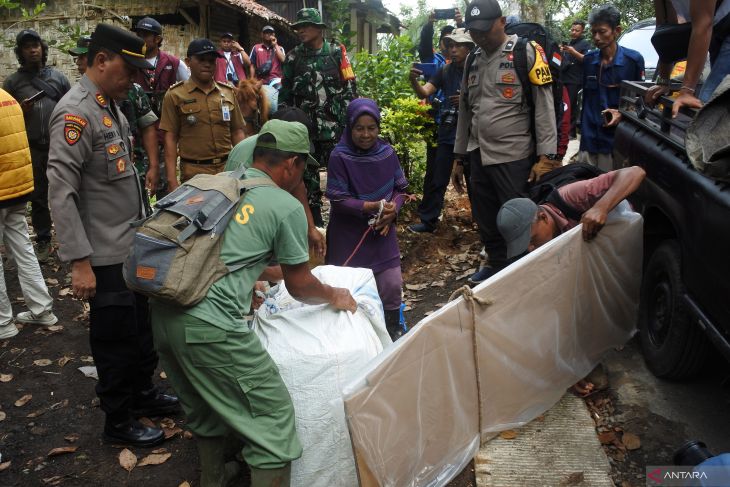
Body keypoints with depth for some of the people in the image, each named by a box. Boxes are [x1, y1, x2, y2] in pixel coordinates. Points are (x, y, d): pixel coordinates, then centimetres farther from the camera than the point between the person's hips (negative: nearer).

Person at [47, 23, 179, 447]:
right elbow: (61, 193, -22)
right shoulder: (76, 113, -18)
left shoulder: (111, 107, 10)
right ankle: (119, 422, 25)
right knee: (115, 340, 7)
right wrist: (80, 263, -24)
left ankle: (143, 394, 41)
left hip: (132, 247, 9)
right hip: (105, 257, -8)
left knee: (142, 330, 21)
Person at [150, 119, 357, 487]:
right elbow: (300, 287, 8)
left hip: (163, 312, 9)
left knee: (205, 412, 26)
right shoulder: (286, 207, -3)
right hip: (209, 325, -8)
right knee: (273, 418, 5)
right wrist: (335, 296, 27)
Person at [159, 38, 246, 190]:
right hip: (194, 172, -3)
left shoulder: (228, 92, 9)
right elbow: (170, 138, -3)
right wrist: (172, 179, -11)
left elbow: (237, 132, 13)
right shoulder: (175, 95, -1)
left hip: (228, 167, 3)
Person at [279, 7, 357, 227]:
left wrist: (349, 118, -5)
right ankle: (314, 218, 19)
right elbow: (285, 92, 11)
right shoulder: (293, 57, 7)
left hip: (334, 125, -2)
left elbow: (349, 88, 1)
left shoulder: (337, 53, 1)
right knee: (307, 172, 7)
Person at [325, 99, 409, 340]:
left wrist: (393, 209, -14)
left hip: (382, 231, 3)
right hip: (348, 234, -3)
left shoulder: (387, 152, -2)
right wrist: (371, 207, -24)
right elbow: (338, 200, -16)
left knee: (392, 284, 2)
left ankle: (393, 329, 27)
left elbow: (400, 189, 5)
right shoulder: (339, 157, -14)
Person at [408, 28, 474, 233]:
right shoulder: (445, 71, 6)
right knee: (436, 179, 5)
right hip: (447, 133, 3)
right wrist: (414, 80, -23)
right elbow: (424, 93, -3)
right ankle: (428, 221, 15)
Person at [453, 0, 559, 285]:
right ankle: (497, 264, 33)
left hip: (514, 157, -6)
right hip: (479, 156, 6)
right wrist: (459, 156, 17)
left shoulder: (526, 53, -6)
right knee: (485, 219, 15)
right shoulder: (473, 61, 13)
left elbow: (544, 108, -9)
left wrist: (546, 157, -15)